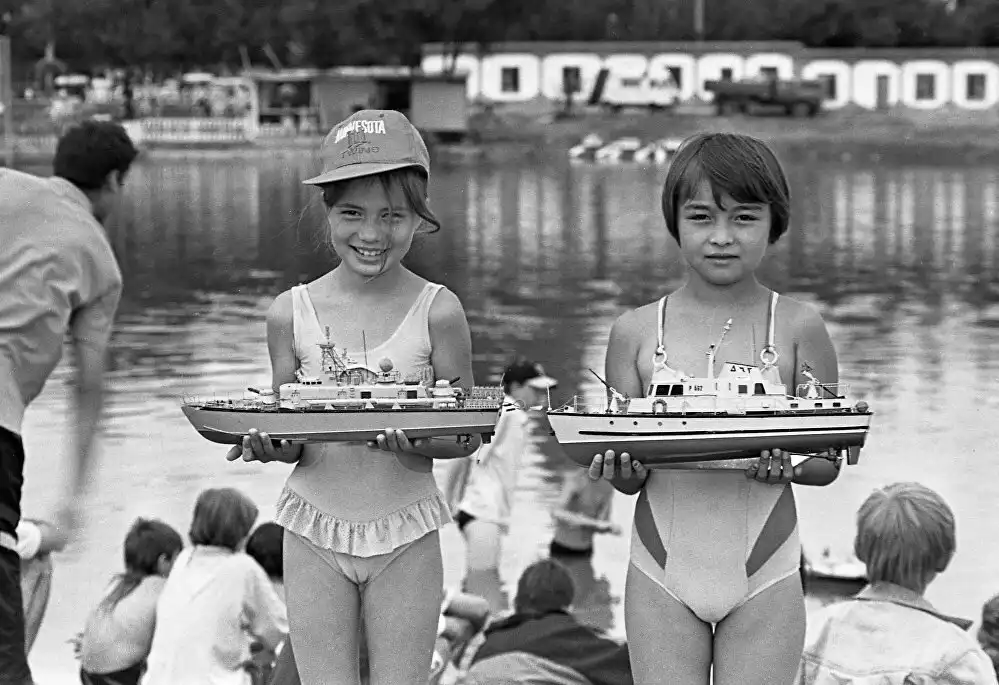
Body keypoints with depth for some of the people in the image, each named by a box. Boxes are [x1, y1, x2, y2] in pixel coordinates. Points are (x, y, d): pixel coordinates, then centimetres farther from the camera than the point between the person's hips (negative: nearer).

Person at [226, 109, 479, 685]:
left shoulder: (438, 312, -7)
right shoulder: (291, 313, -3)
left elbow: (466, 431, -5)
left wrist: (421, 442, -26)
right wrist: (270, 445, -21)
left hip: (405, 535, -1)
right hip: (315, 530, 1)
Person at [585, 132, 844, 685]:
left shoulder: (798, 328, -3)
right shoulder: (635, 333, 0)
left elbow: (829, 460, 1)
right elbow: (627, 476, 4)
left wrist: (788, 467, -21)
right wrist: (622, 470, -19)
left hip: (764, 577, -1)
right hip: (662, 576, 1)